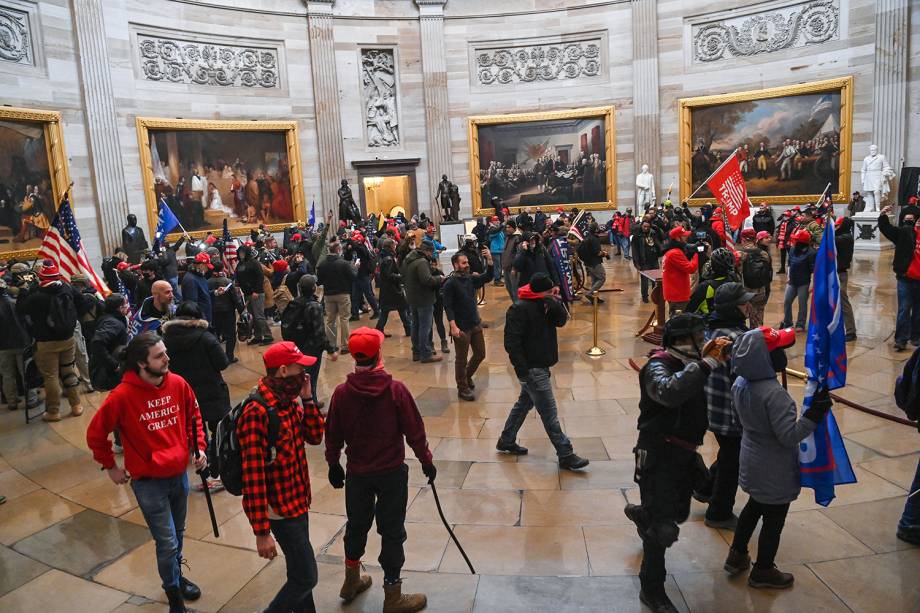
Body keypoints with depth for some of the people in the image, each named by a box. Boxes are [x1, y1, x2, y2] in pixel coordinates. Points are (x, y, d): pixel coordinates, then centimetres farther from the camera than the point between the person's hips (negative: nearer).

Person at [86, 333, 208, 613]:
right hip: (148, 483, -4)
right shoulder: (122, 396, -20)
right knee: (167, 543, 2)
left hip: (180, 475, 4)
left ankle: (177, 575, 46)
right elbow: (95, 434, -5)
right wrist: (110, 466, 1)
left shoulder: (178, 384, -9)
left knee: (177, 534, 21)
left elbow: (193, 416, 9)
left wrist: (199, 448, 2)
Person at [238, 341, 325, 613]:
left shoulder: (290, 400, 1)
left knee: (299, 571, 22)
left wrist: (306, 399, -8)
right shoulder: (257, 412, -25)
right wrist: (261, 531, -23)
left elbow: (315, 436, 6)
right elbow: (253, 476, -25)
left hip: (298, 500, 8)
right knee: (306, 577, -1)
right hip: (280, 509, -8)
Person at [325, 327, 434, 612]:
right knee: (392, 532, 9)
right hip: (392, 472, -3)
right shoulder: (396, 389, -19)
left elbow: (333, 435, -1)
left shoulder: (342, 393, -11)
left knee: (356, 524, 22)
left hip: (357, 473, 3)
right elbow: (414, 430, -12)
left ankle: (352, 581, 42)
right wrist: (426, 460, 3)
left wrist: (334, 465, 16)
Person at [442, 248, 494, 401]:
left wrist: (489, 260, -15)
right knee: (461, 359, 5)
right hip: (461, 328, -7)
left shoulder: (471, 279, 6)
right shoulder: (450, 284, -14)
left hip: (476, 325, 7)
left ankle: (467, 376, 39)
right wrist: (453, 326, -25)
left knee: (480, 354, 16)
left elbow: (487, 277, -1)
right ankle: (462, 388, 20)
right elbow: (448, 307, -18)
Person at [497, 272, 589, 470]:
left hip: (541, 366, 9)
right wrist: (522, 371, -22)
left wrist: (555, 302, -18)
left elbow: (561, 321, -1)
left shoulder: (546, 304, 6)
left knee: (524, 403, 20)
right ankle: (566, 456, 5)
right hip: (532, 369, -9)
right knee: (549, 413, -3)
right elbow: (511, 342, -21)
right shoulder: (520, 309, -20)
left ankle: (506, 441, 35)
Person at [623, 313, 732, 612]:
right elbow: (670, 392, -42)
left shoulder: (689, 364, 6)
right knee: (664, 528, -6)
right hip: (659, 456, -8)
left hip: (684, 454, 8)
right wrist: (706, 363, -36)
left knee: (679, 513, 24)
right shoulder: (658, 366, -21)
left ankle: (640, 514, 55)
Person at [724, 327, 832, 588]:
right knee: (774, 519, 13)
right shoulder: (774, 393, -32)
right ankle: (763, 572, 32)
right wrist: (815, 413, -29)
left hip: (752, 462, 7)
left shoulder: (740, 384, -7)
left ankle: (737, 556, 40)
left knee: (754, 507, 27)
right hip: (775, 471, -7)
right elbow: (789, 436, -28)